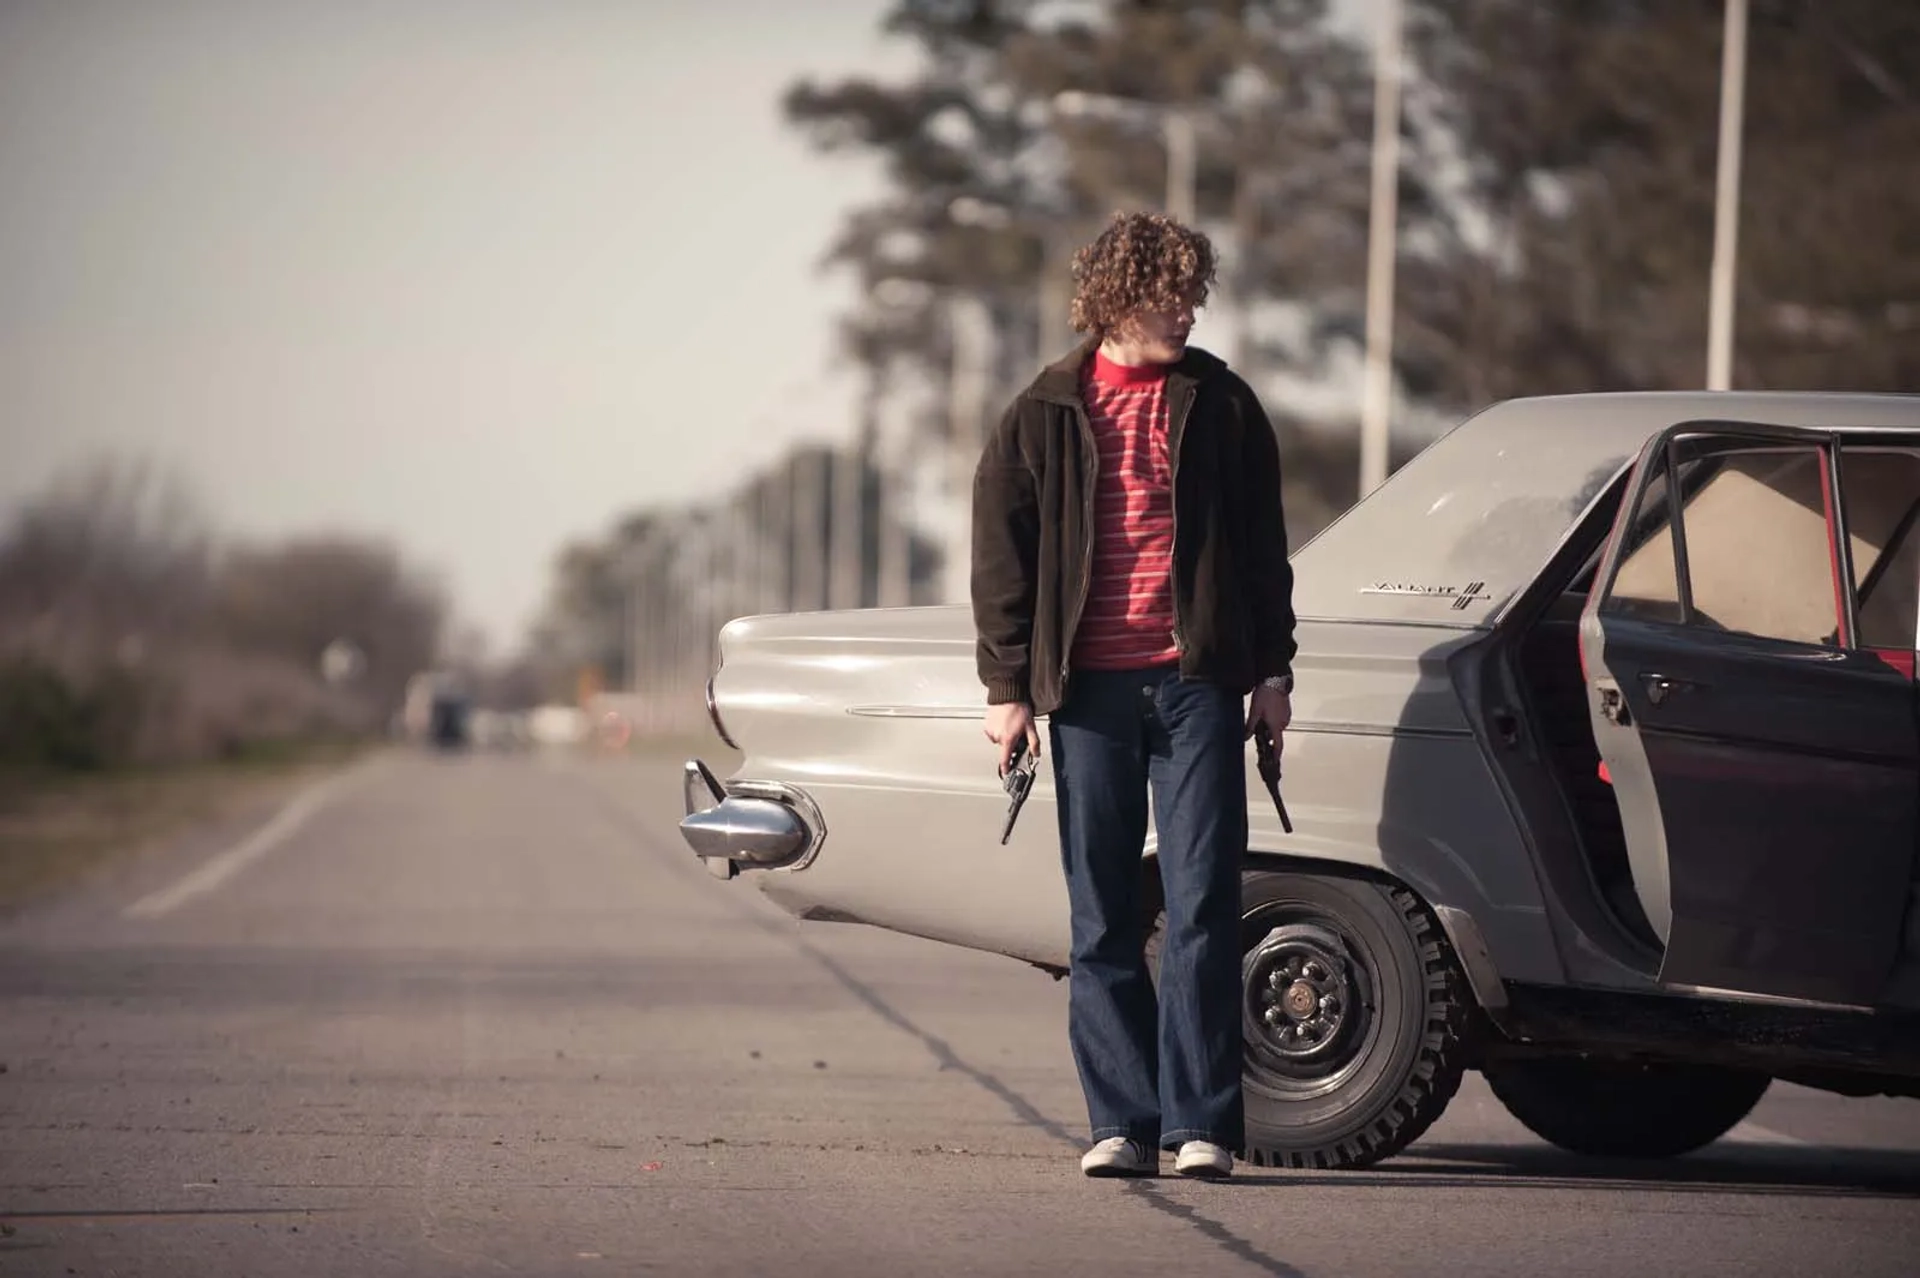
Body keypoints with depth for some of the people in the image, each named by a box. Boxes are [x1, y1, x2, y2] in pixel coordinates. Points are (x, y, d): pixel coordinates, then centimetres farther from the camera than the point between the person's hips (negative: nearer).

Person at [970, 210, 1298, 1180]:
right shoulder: (1043, 418, 6)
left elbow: (1263, 546, 12)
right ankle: (1121, 1124, 8)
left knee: (1203, 909, -5)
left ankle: (1203, 1125, -4)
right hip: (1090, 692, 1)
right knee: (1102, 920, 3)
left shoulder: (1220, 405, 7)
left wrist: (1272, 671, 7)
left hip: (1199, 682, -1)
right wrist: (1009, 687, 3)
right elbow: (1000, 559, 8)